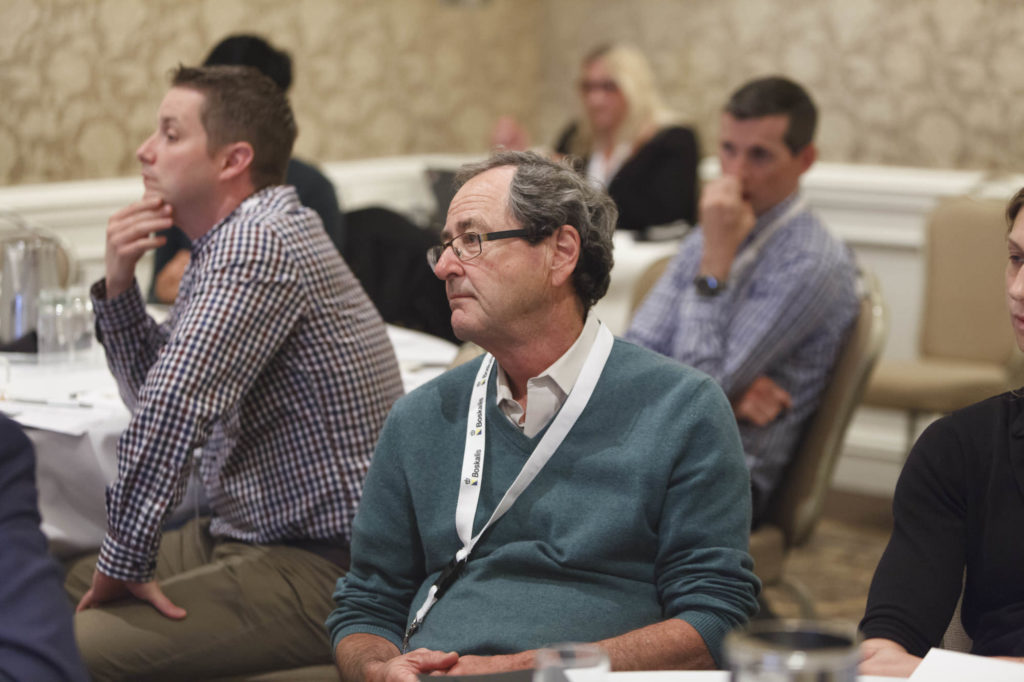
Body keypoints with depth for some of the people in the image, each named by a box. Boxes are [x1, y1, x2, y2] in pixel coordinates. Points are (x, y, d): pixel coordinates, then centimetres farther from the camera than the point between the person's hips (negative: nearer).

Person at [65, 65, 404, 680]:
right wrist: (120, 285, 4)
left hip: (321, 567, -10)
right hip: (246, 533, 10)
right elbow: (154, 392, 20)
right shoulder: (230, 242, 13)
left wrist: (125, 561, -22)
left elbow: (173, 405, -30)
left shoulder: (259, 243, -20)